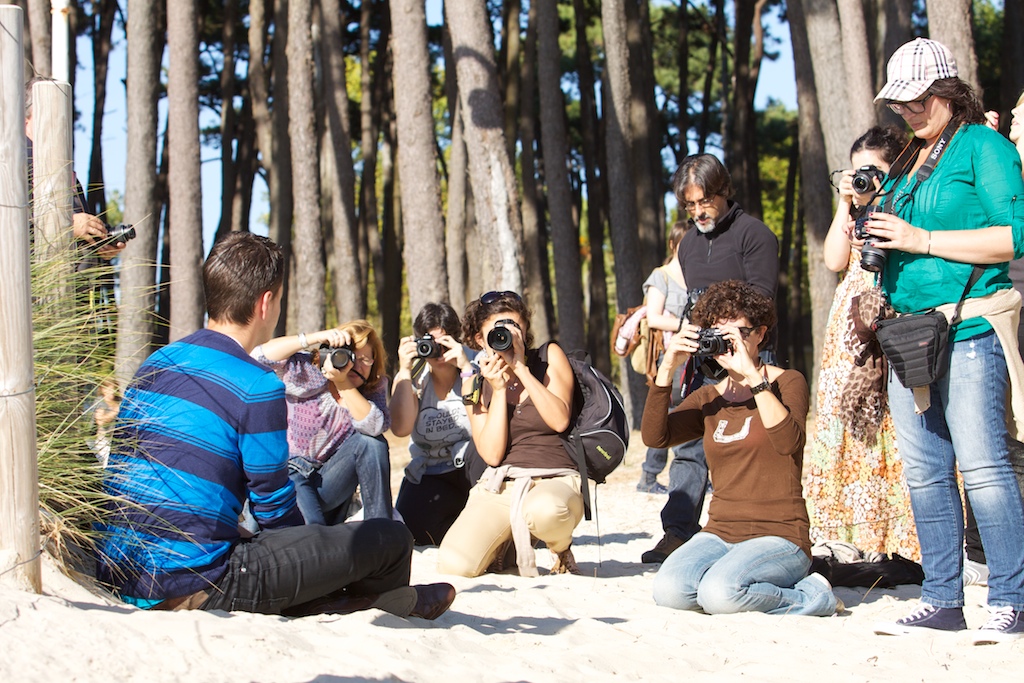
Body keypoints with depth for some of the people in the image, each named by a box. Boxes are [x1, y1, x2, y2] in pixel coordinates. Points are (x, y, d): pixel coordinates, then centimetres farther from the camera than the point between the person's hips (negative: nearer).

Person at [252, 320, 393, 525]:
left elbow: (375, 426, -23)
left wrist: (343, 383, -30)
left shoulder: (374, 386, -2)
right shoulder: (307, 371, -11)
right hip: (289, 475, -5)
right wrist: (315, 338, -32)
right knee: (312, 534, -34)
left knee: (371, 443, -23)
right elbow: (260, 356, -27)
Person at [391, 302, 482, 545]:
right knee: (410, 524, -23)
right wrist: (404, 370, -14)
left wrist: (466, 368, -23)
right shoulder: (413, 379, 4)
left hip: (474, 470, -3)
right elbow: (401, 429, -14)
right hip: (429, 475, 3)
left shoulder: (474, 370, -2)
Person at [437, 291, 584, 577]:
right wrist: (498, 390, -8)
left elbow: (560, 421, -10)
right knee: (453, 565, -24)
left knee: (543, 510, -42)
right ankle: (506, 542, 12)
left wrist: (521, 368, -11)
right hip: (499, 487, 2)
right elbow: (492, 454, -2)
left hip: (554, 481, -2)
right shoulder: (477, 384, 9)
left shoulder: (549, 357, 5)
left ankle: (561, 547, -2)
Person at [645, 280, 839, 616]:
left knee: (720, 594, -32)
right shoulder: (708, 399, 14)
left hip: (778, 536, -4)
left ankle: (810, 594, -5)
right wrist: (668, 369, -10)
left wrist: (751, 374, -23)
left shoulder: (787, 383, 1)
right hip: (719, 534, 4)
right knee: (668, 590, -26)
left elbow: (789, 442, -20)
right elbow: (654, 437, -2)